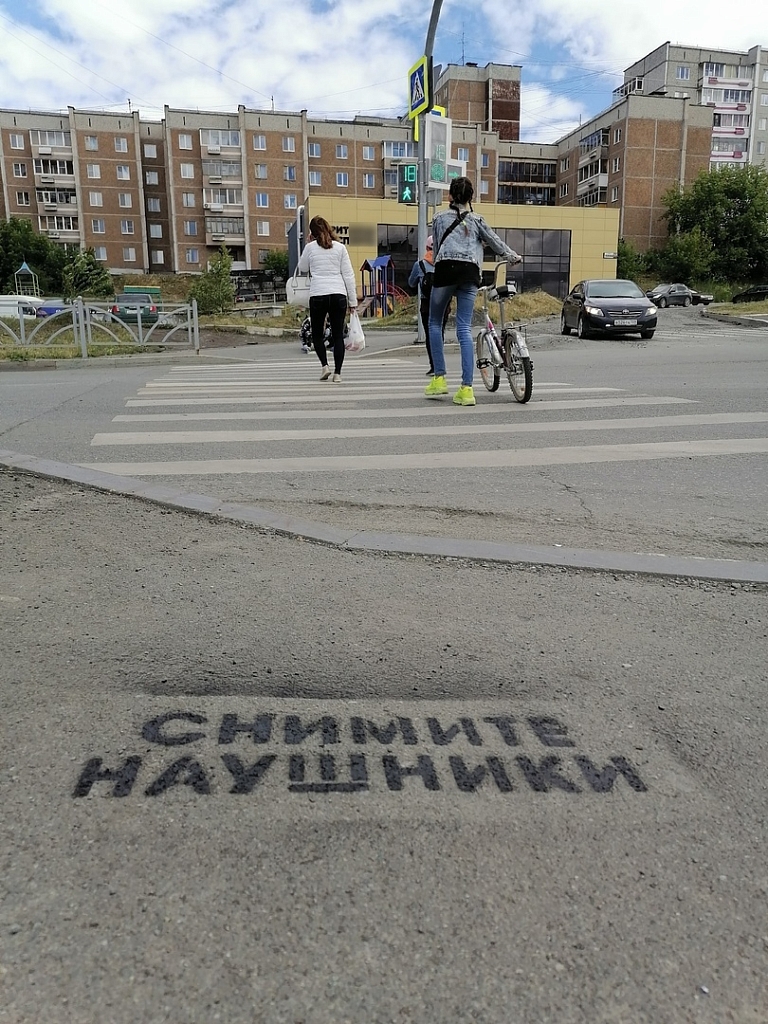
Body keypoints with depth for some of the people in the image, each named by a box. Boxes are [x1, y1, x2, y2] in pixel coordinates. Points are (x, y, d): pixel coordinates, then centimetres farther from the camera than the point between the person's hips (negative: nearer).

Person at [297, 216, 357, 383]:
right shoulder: (340, 247, 6)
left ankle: (325, 365, -2)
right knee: (338, 335, 4)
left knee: (316, 334, 15)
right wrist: (353, 301, 7)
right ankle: (337, 373, -1)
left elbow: (302, 269, 18)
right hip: (338, 295, 1)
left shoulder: (311, 247, 3)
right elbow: (348, 275, 4)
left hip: (317, 295, -1)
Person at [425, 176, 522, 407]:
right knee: (464, 329, -1)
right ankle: (466, 388, -9)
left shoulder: (439, 218, 18)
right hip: (470, 273, 1)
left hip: (445, 269, -1)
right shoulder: (476, 220, 20)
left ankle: (439, 379, 8)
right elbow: (495, 242, 23)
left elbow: (437, 248, 18)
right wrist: (513, 257, 36)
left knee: (435, 323, 15)